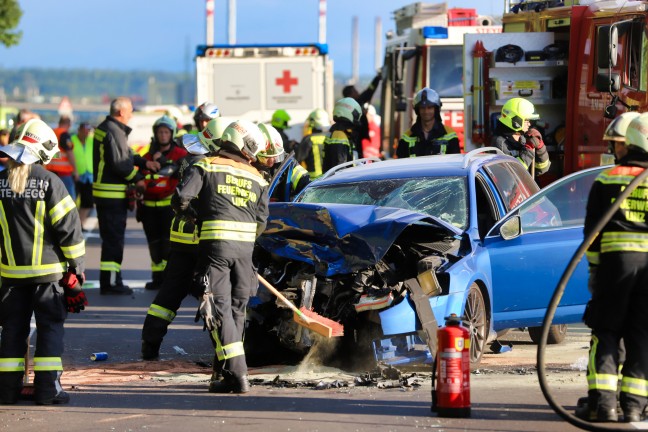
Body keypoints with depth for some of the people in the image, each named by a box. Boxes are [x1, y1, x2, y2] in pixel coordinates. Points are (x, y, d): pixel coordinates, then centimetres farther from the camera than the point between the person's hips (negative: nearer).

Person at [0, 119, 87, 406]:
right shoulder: (49, 182, -11)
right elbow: (68, 226, -9)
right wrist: (77, 264, 1)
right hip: (48, 269, -3)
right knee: (50, 326, 4)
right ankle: (47, 389, -1)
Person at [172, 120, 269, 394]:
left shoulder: (206, 167, 5)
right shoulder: (257, 180, 15)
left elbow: (181, 198, -7)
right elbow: (261, 222, 9)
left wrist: (185, 213, 14)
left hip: (215, 242, -3)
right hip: (245, 247, 3)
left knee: (219, 309, -5)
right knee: (237, 309, 13)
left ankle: (237, 373, -14)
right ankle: (228, 372, 15)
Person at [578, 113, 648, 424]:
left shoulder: (607, 180, 6)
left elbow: (592, 231, 6)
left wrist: (594, 269, 12)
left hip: (615, 259, 0)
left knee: (605, 333, 5)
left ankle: (602, 401, -6)